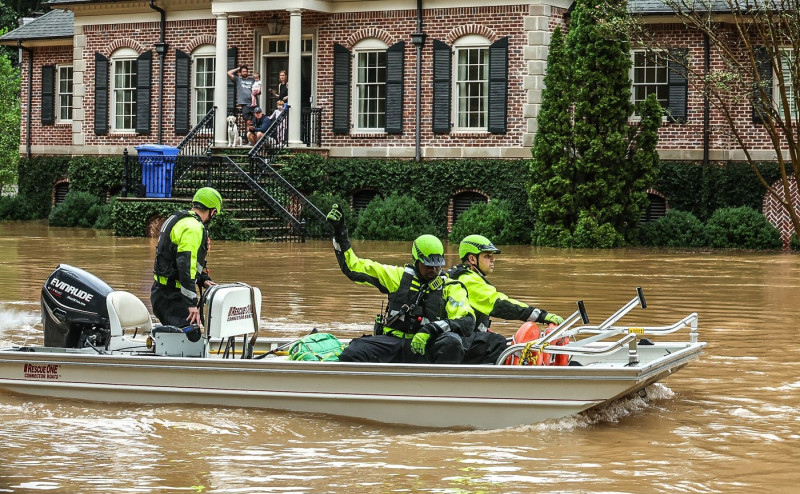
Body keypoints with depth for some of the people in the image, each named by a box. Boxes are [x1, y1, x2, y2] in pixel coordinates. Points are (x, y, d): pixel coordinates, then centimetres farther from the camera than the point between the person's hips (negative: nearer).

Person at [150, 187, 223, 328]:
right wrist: (192, 303, -27)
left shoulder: (176, 219, 17)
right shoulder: (193, 227, -16)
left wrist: (203, 280, 19)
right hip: (171, 295, -11)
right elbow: (185, 265, -25)